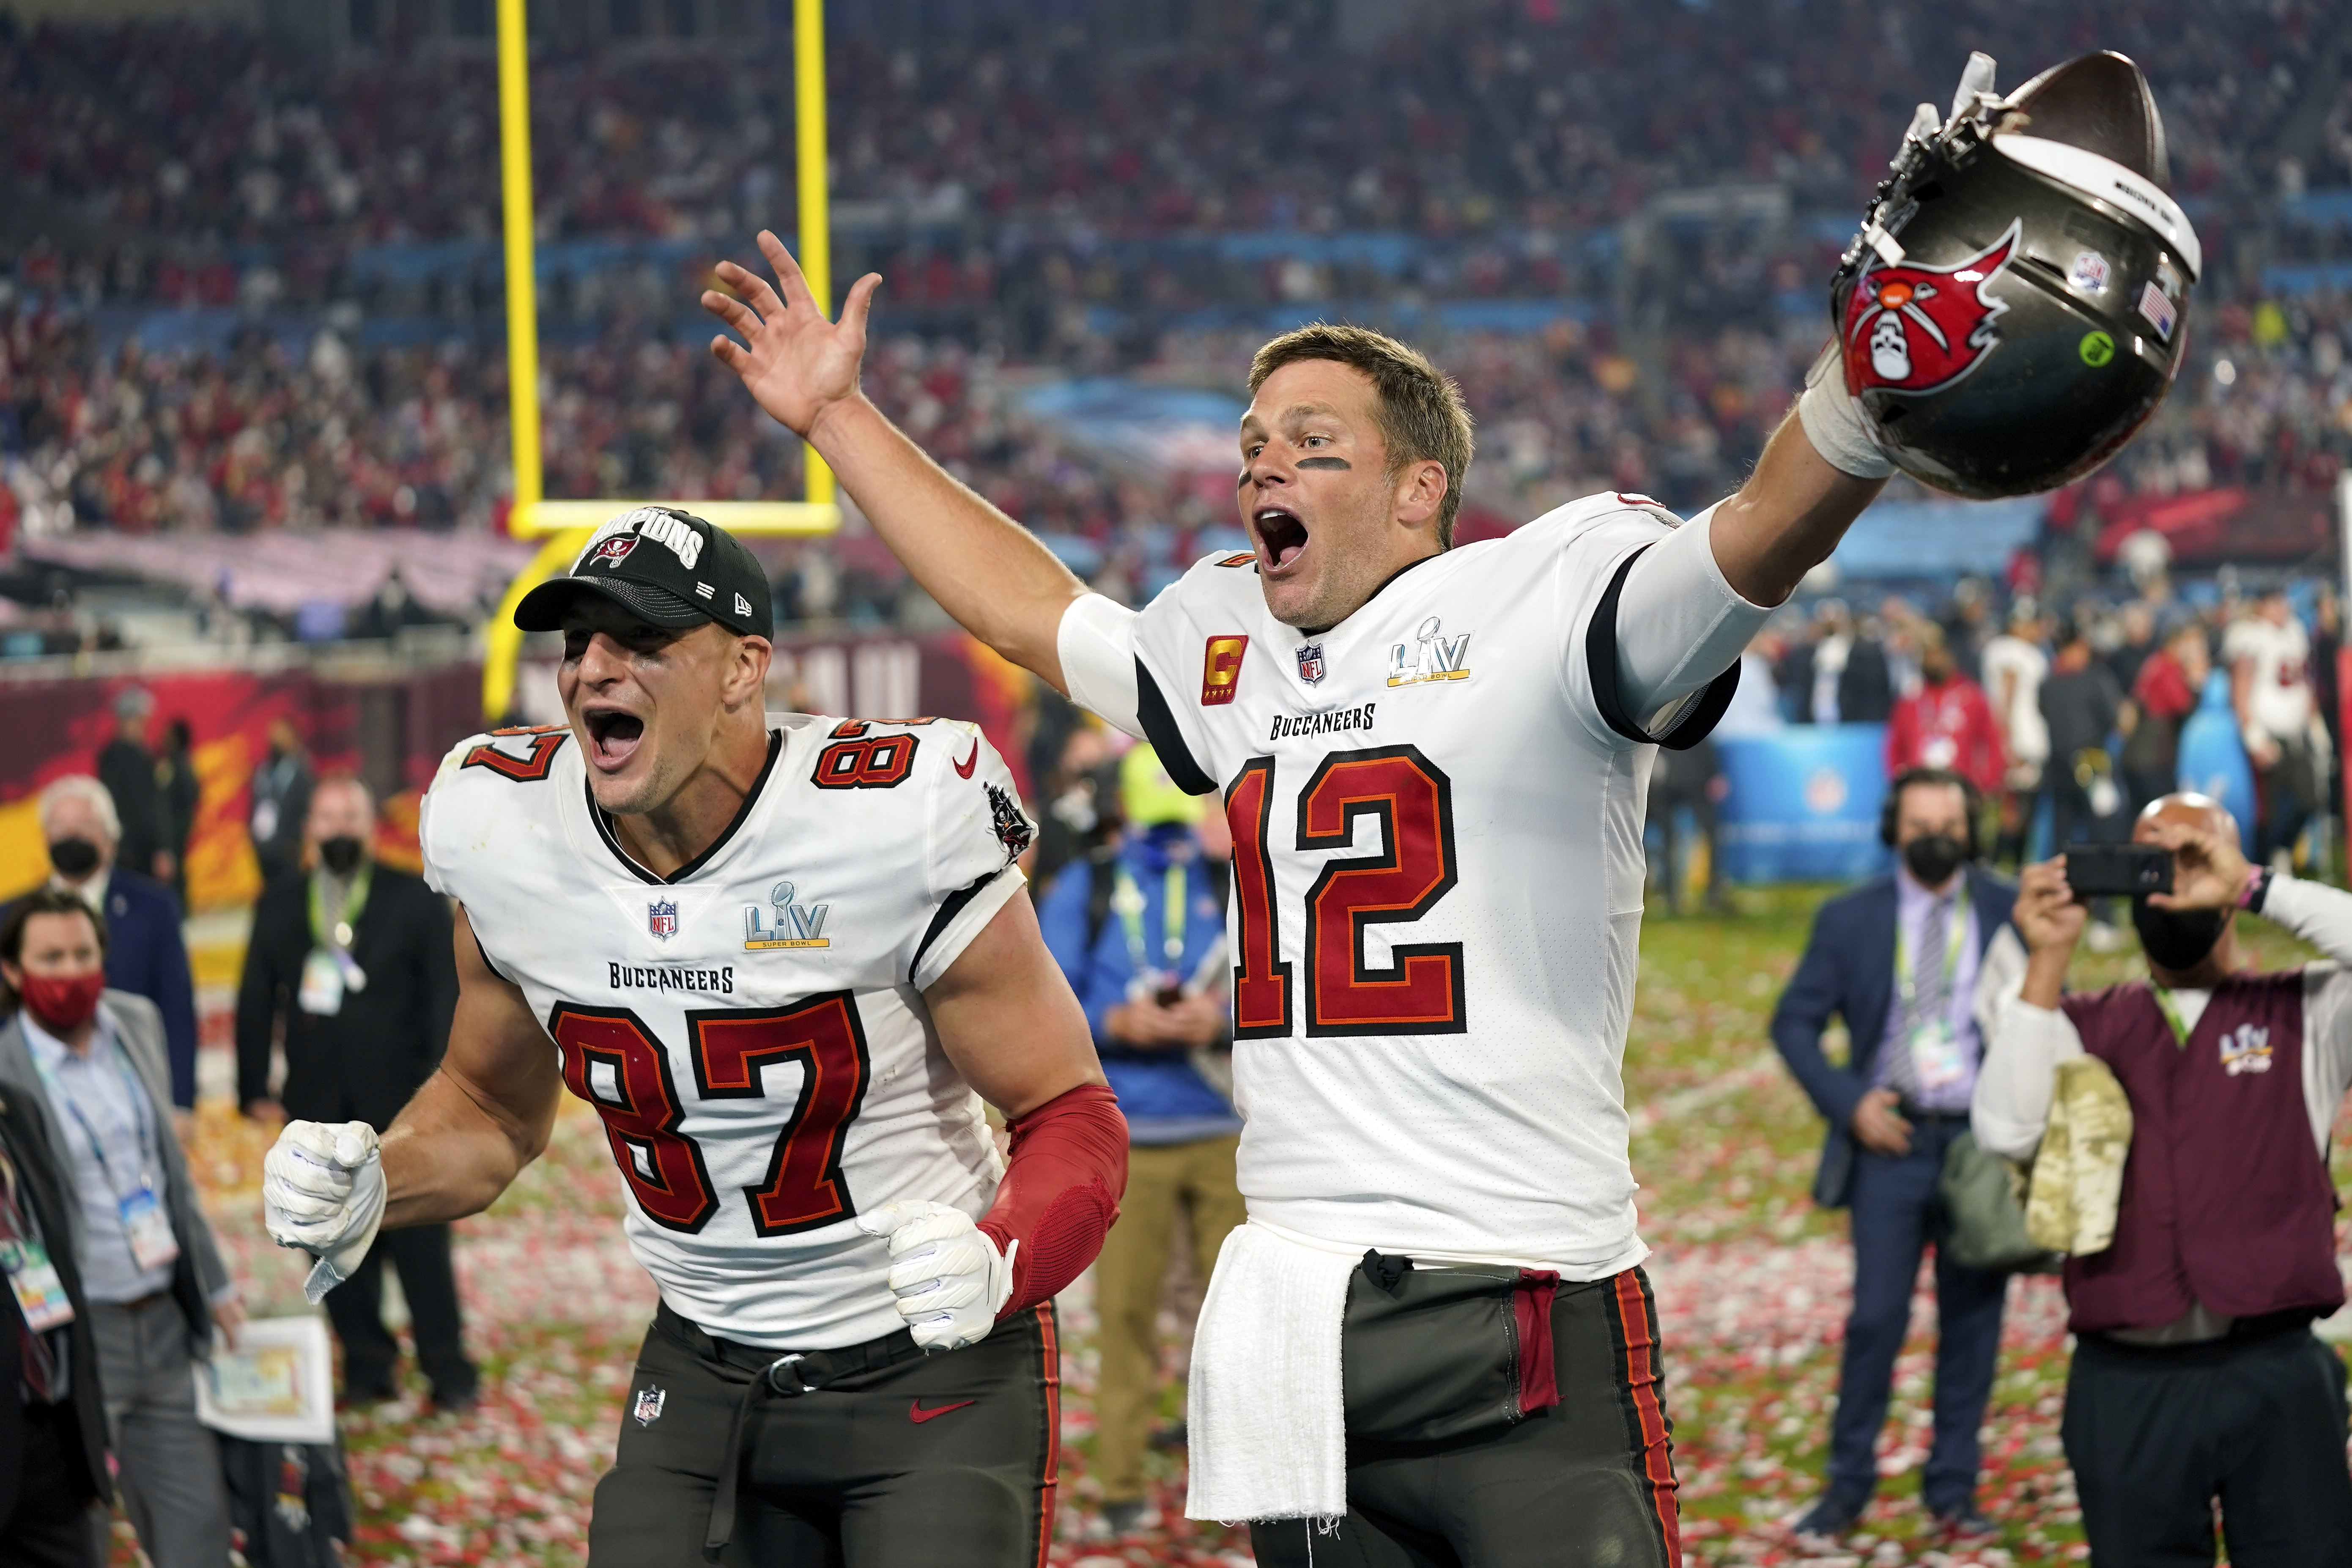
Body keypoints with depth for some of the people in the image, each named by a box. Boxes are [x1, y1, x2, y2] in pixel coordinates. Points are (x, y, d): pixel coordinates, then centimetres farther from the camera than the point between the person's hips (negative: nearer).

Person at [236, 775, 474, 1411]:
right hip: (318, 1108, 3)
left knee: (420, 1240, -3)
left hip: (401, 1103, -3)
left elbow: (447, 996, 0)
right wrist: (255, 1089, 6)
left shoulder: (417, 901, 3)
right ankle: (366, 1365, 10)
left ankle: (448, 1369, 4)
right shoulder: (278, 906, 11)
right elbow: (256, 1001, 12)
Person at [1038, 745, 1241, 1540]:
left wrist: (1220, 1021, -15)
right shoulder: (1084, 891, 7)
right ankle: (1121, 1487, 2)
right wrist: (1118, 1023, -16)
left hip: (1224, 1129, 1)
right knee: (1124, 1308, -3)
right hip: (1127, 1136, -1)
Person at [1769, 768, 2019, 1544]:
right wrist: (1848, 1103, -7)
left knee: (1971, 1321, 5)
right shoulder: (1850, 920, 4)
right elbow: (1794, 1022, 6)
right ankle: (1848, 1485, 9)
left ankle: (1953, 1488, 15)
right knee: (1876, 1319, -5)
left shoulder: (2011, 913, 4)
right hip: (1891, 1137, -1)